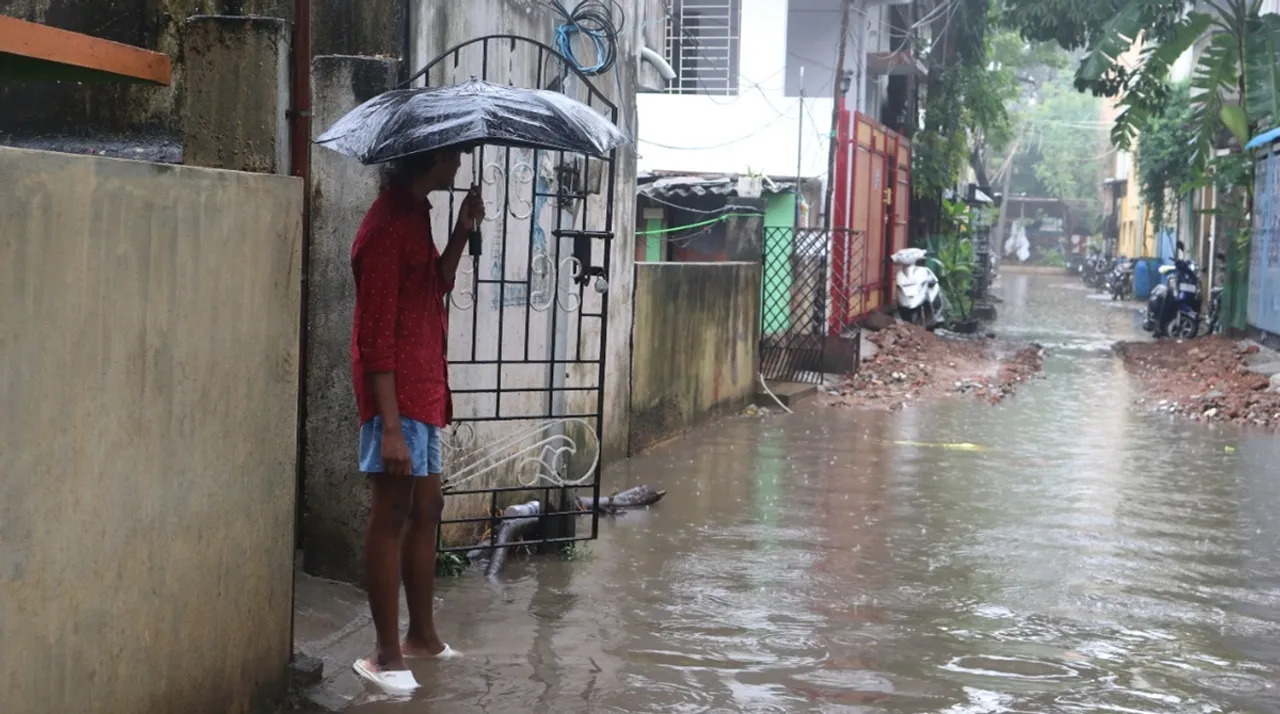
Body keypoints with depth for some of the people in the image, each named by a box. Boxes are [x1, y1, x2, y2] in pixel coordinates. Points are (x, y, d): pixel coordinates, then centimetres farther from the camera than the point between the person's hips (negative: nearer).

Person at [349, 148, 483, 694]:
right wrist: (390, 426, -23)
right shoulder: (388, 227, -17)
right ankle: (386, 655, 5)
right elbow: (377, 335, -20)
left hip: (424, 388, 10)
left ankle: (422, 636, 27)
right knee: (392, 516, -3)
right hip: (396, 394, -10)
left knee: (426, 509, 16)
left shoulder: (416, 214, 13)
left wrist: (462, 231, 8)